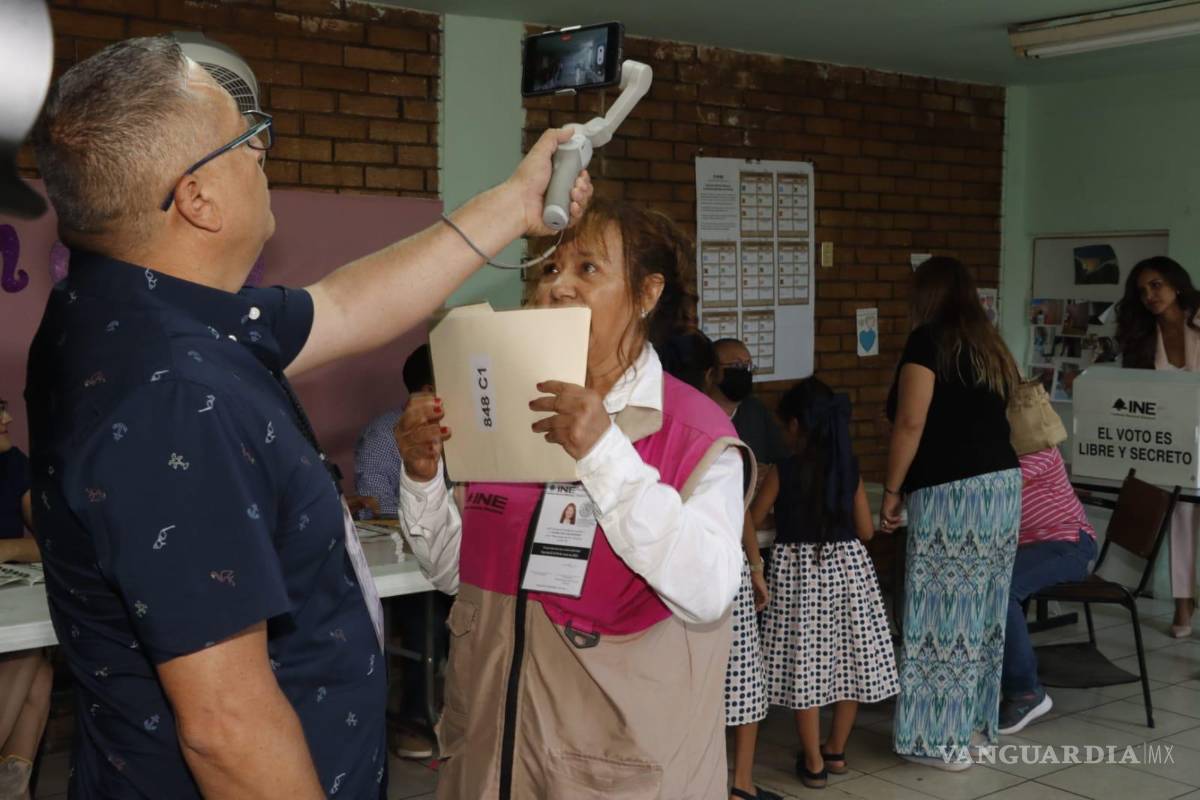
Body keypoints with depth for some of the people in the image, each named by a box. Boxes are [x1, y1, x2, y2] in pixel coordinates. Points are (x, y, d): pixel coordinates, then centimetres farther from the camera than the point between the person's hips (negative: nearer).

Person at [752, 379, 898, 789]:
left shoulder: (783, 472, -8)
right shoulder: (851, 468, 1)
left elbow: (751, 520, 1)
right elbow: (866, 530, 4)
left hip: (799, 569, -3)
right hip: (847, 566, 4)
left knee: (805, 665, 3)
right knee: (851, 660, 15)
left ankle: (813, 762, 9)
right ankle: (836, 751, 26)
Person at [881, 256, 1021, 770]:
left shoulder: (927, 341, -5)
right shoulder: (989, 345, 17)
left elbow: (911, 424, -12)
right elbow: (988, 416, 15)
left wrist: (892, 490, -5)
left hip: (952, 492, -8)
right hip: (1003, 484, 8)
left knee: (943, 610, -2)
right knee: (982, 607, 14)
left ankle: (943, 740, 3)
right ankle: (977, 718, 24)